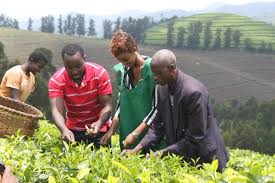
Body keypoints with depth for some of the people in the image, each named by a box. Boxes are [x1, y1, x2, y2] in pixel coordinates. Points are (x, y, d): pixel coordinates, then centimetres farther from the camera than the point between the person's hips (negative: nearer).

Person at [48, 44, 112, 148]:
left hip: (99, 129, -1)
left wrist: (99, 123, -39)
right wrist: (64, 130, -46)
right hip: (73, 130, 1)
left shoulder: (100, 73, -20)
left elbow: (106, 106, -19)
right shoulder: (56, 80, -19)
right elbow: (56, 110, -27)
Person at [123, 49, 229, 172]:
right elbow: (157, 126, 2)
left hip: (204, 159, -6)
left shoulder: (193, 92, -26)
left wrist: (163, 153, -22)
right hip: (179, 158, 6)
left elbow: (194, 139, -24)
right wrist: (137, 149, -9)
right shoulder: (162, 88, -3)